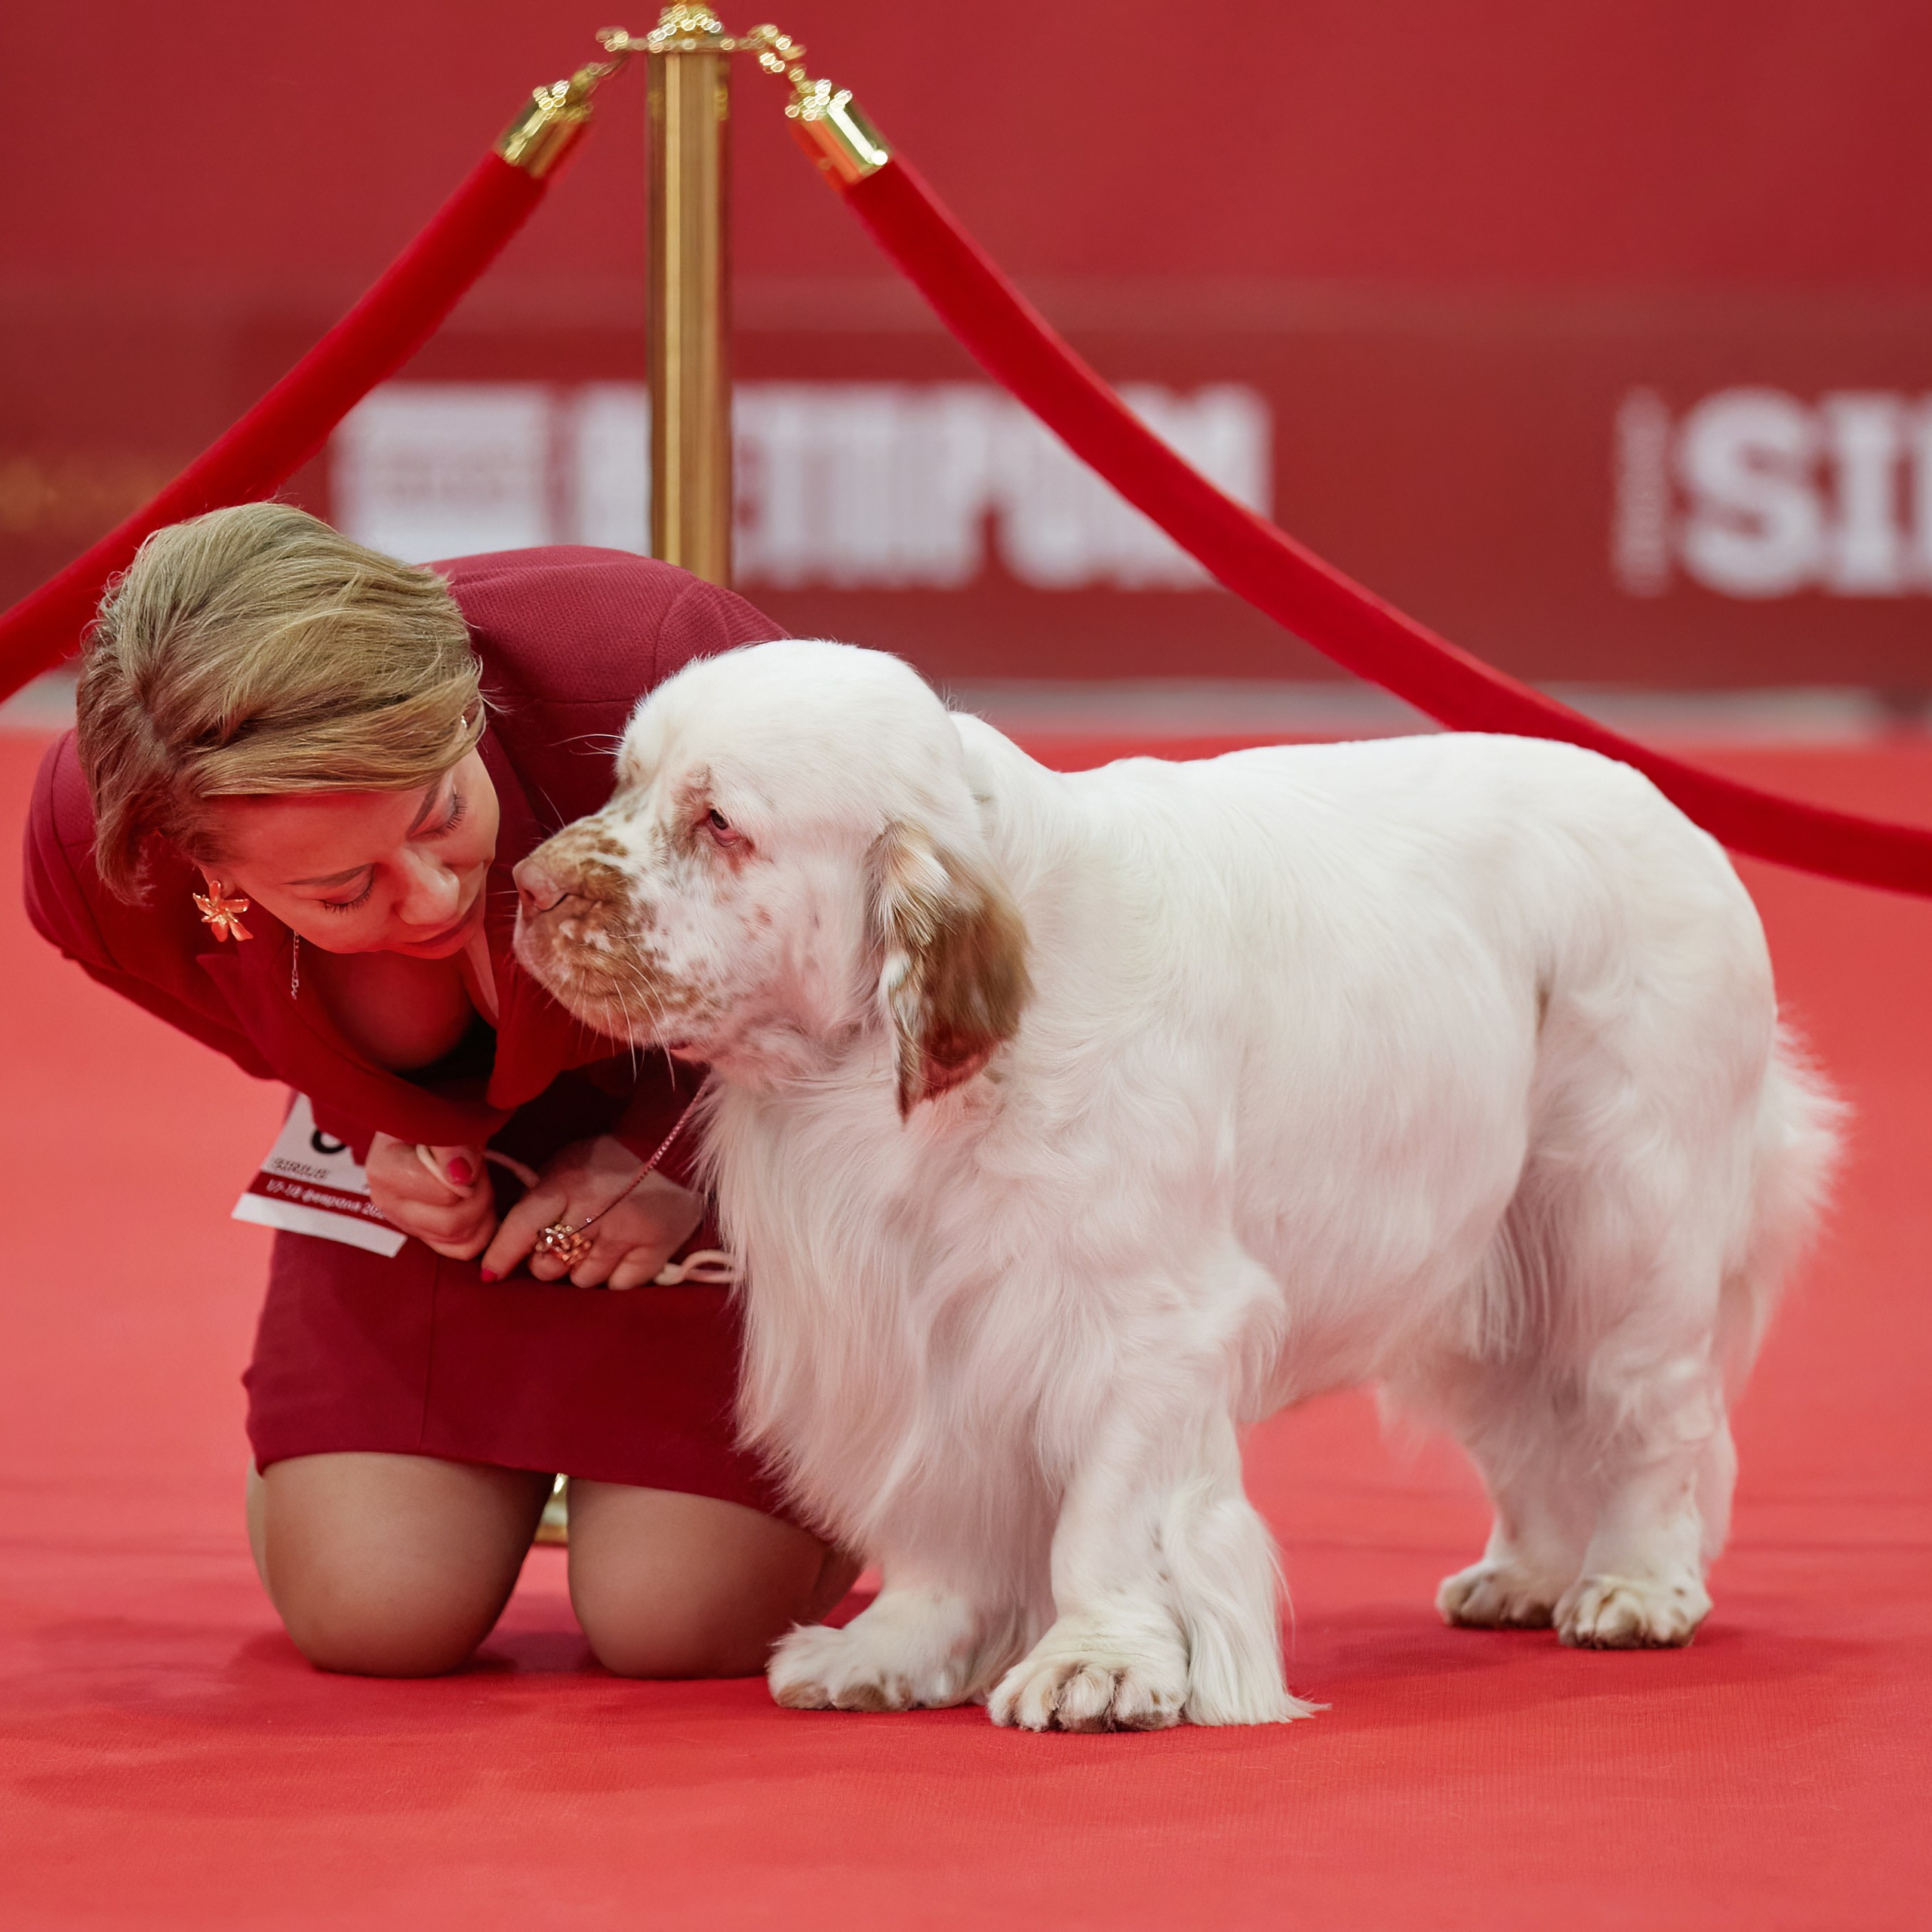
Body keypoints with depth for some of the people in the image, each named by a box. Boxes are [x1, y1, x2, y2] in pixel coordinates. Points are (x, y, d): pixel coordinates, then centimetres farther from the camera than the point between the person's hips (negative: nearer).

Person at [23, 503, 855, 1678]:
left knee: (675, 1618, -13)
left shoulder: (645, 668, -40)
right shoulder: (95, 846, -29)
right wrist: (380, 1133, -15)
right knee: (374, 1612, -12)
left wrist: (692, 1160, -19)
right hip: (438, 1136, 2)